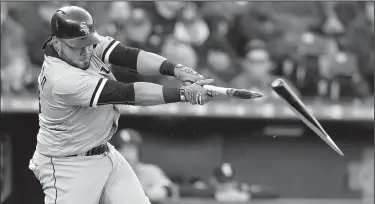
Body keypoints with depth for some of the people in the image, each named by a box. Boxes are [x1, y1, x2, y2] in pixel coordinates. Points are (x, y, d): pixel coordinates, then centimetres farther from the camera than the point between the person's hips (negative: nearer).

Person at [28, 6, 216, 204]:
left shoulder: (89, 43, -8)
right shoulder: (61, 80, -30)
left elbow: (129, 56, -19)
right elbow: (127, 94, -32)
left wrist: (178, 70, -35)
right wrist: (184, 93, -34)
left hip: (105, 153, 8)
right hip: (67, 167, -8)